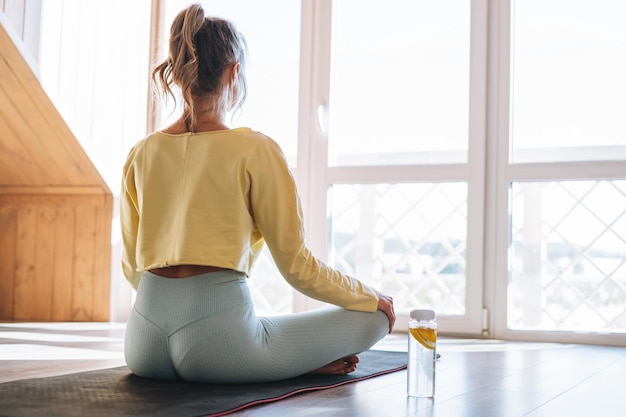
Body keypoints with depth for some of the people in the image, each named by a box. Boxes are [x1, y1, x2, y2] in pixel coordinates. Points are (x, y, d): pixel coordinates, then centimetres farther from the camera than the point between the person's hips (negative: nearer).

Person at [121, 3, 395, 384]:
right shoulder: (256, 151, -6)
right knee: (372, 317, 8)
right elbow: (296, 265, -2)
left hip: (145, 345, 5)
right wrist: (371, 296, 14)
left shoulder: (142, 154, 9)